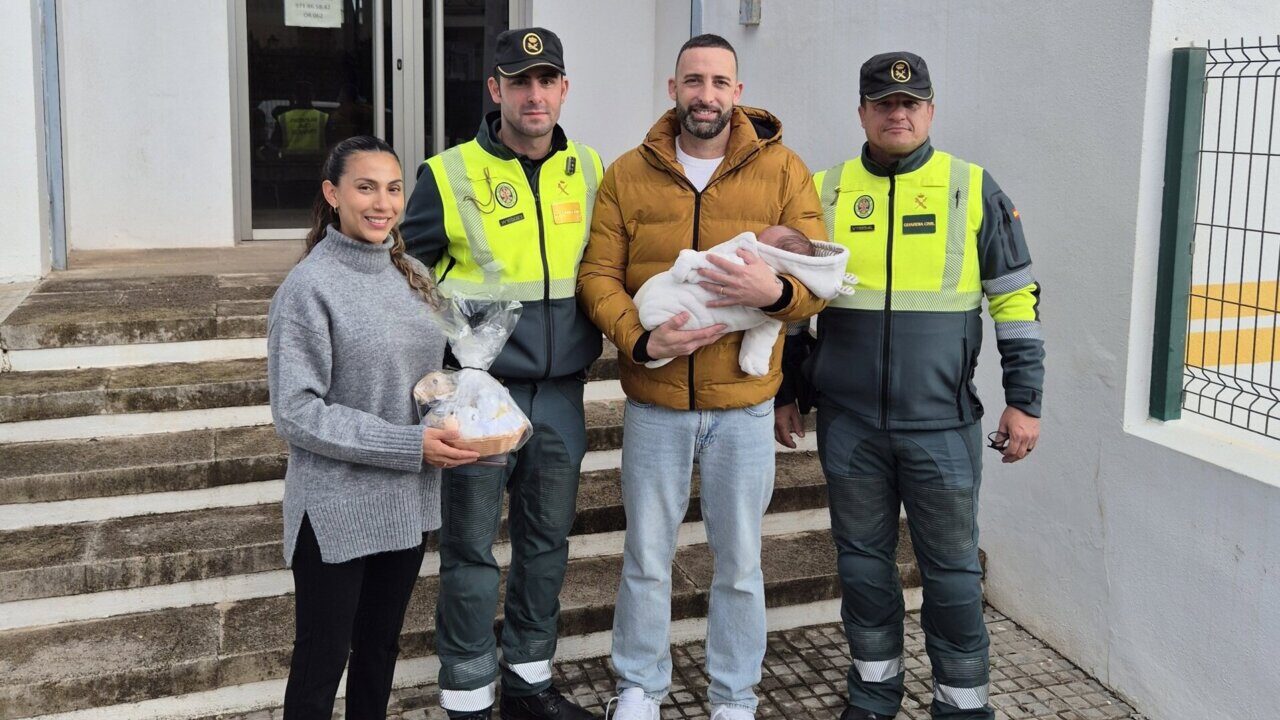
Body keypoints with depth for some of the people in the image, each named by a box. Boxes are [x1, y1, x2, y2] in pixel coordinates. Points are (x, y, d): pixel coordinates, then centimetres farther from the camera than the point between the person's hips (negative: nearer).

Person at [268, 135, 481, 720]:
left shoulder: (411, 276, 5)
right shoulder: (308, 288, -15)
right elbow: (296, 412, -18)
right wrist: (410, 446, -21)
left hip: (407, 502, 6)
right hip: (337, 511, -6)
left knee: (381, 648, 20)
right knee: (322, 661, 8)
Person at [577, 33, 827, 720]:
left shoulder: (782, 170, -1)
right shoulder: (627, 174, 2)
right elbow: (597, 275, -2)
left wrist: (775, 291, -26)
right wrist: (640, 338, -19)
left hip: (743, 404, 0)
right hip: (653, 403, 1)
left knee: (739, 562, 12)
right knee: (646, 557, 13)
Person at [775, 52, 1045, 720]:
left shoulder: (973, 189, 1)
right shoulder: (824, 191, 5)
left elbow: (1016, 298, 2)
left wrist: (1024, 401, -1)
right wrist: (783, 393, 11)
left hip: (942, 422, -2)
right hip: (847, 422, 2)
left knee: (951, 566, 6)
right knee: (862, 558, 13)